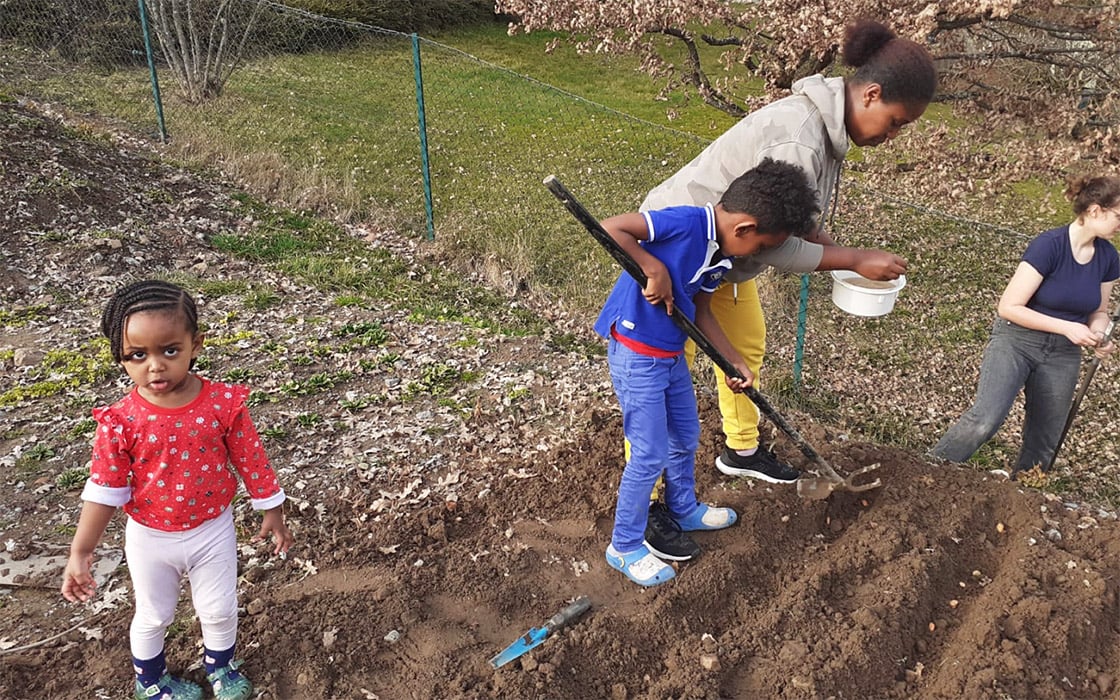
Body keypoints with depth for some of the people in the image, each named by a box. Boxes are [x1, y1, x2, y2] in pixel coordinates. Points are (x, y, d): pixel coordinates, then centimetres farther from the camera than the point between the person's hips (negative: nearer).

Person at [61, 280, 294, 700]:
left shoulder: (223, 404, -22)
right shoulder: (121, 422, -22)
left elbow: (251, 460, -10)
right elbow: (105, 490, -12)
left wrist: (272, 513, -1)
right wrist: (80, 554, -11)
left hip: (213, 530, 1)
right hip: (151, 539, 0)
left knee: (220, 610, 20)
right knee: (153, 616, 23)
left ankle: (220, 665, 51)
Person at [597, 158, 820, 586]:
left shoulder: (722, 257, 3)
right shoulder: (685, 223, -24)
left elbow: (700, 312, 11)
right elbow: (610, 227, -27)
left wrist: (735, 362, 10)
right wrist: (654, 269, -30)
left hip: (671, 354, 9)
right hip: (636, 355, -9)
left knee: (686, 436, 24)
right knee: (650, 454, -1)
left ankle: (684, 510, 49)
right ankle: (625, 547, 18)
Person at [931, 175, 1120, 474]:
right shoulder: (1049, 246, -18)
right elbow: (1009, 307, -19)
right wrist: (1066, 327, -22)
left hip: (1063, 354, 6)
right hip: (1016, 340, -6)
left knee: (1043, 446, 9)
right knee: (985, 420, -27)